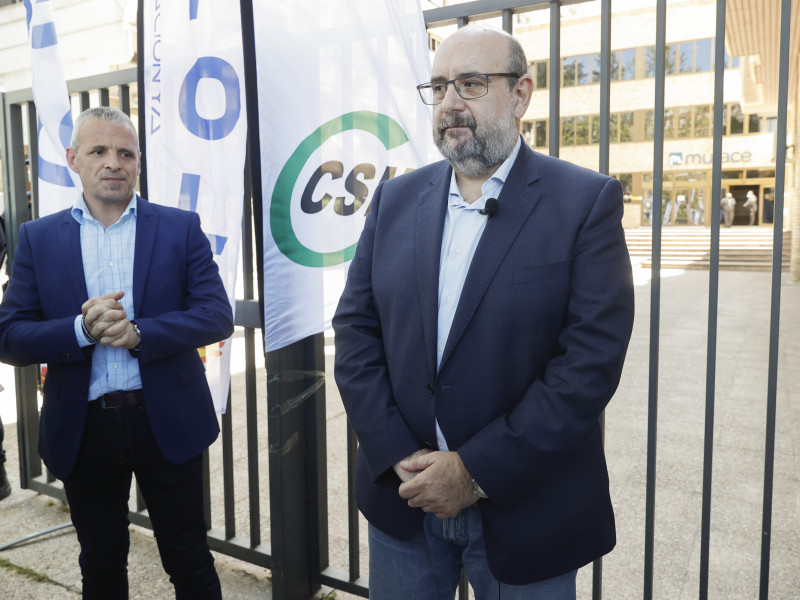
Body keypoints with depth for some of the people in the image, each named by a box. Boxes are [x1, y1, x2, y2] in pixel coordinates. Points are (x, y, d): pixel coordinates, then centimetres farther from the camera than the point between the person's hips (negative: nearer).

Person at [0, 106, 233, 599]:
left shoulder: (181, 228, -1)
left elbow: (218, 315, -9)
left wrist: (138, 333, -21)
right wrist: (82, 330, -20)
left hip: (168, 422, -1)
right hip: (83, 428, 2)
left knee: (189, 559, 13)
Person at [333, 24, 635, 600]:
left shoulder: (587, 201, -9)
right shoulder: (396, 199, 3)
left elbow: (593, 358, -15)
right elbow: (355, 328, 0)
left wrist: (478, 471, -16)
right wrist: (399, 455, -10)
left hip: (523, 513, -3)